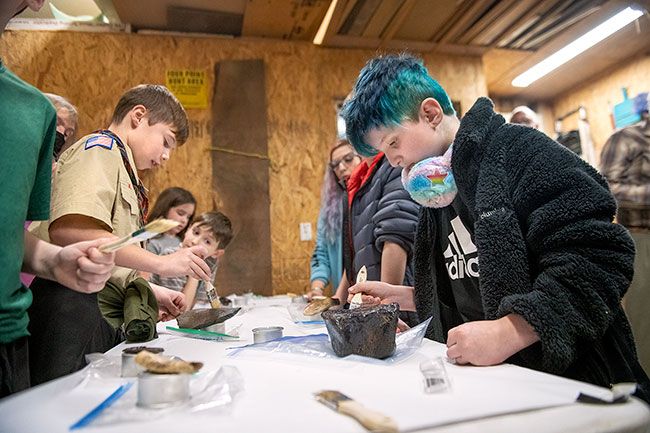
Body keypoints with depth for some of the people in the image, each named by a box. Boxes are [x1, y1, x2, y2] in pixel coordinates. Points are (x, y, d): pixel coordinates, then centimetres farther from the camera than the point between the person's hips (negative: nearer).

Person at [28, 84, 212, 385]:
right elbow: (69, 230, -25)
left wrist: (149, 290, 16)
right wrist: (161, 263, -21)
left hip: (100, 310, 10)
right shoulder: (101, 148, -5)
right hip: (71, 302, -10)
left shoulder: (120, 164, 25)